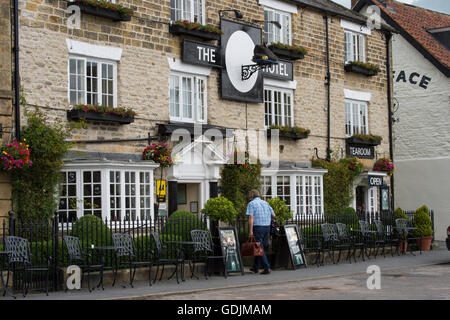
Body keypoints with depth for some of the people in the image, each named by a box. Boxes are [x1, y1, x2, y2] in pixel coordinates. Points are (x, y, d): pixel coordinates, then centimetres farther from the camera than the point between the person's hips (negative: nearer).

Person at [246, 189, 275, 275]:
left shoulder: (251, 203, -1)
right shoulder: (265, 203, 15)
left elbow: (251, 217, -12)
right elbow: (273, 215, 12)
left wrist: (251, 231, -13)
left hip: (258, 227, -6)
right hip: (267, 227, 6)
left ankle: (267, 268, -10)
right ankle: (255, 267, 21)